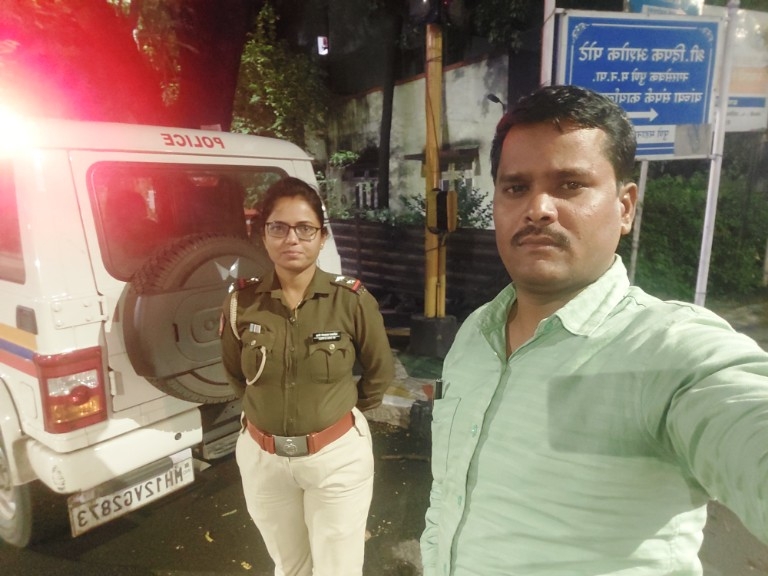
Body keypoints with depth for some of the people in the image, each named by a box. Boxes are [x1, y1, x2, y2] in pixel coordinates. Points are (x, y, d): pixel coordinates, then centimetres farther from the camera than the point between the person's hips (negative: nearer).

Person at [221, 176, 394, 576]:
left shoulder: (352, 300, -16)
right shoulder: (242, 303, -9)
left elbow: (380, 372, 0)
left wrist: (346, 409, 6)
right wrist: (267, 409, 8)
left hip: (337, 455, -2)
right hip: (262, 457, 3)